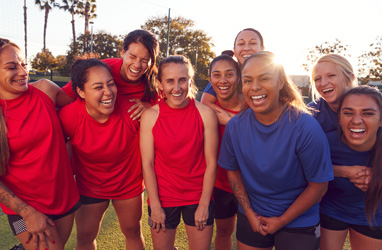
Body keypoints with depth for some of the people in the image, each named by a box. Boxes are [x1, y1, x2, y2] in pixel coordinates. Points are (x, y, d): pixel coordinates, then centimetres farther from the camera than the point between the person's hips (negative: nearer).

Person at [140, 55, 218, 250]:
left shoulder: (205, 114, -10)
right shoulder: (150, 116, -9)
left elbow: (211, 162, -8)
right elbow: (147, 164, -7)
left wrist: (204, 205, -7)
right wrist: (155, 206, -7)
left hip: (198, 196, 0)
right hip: (162, 198, 0)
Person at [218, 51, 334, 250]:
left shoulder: (305, 127, -22)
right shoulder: (235, 126, -12)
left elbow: (318, 185, -15)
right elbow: (233, 170, 1)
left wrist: (281, 221, -10)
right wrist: (249, 213, -3)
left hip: (298, 223, -2)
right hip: (251, 218, 3)